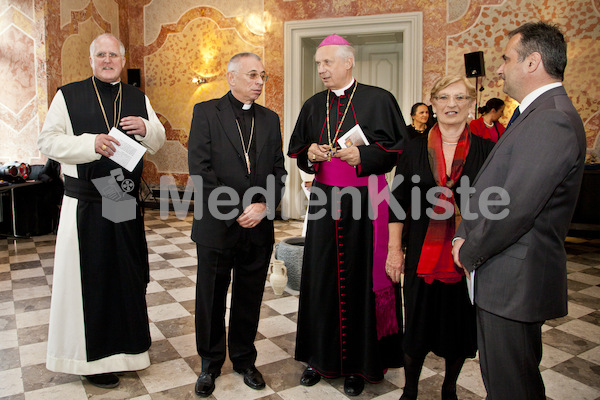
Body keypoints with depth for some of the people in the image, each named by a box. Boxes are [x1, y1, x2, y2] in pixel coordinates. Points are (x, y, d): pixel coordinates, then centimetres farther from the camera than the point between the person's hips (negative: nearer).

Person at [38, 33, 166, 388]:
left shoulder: (138, 98, 10)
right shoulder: (68, 95, 1)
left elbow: (158, 142, 12)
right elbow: (47, 141, -5)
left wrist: (145, 129, -11)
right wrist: (91, 143, -20)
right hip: (86, 205, -3)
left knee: (129, 274, 11)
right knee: (89, 278, 4)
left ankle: (126, 342, 32)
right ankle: (92, 357, 20)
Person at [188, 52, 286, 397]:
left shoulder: (270, 119, 10)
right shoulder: (206, 112, -2)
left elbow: (279, 170, 7)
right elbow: (200, 168, -10)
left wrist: (264, 206, -10)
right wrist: (237, 211, -14)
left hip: (259, 227, 3)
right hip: (217, 227, -3)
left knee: (249, 300, 14)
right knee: (211, 300, 11)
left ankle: (244, 359, 34)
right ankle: (210, 364, 31)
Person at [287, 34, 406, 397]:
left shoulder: (378, 100, -1)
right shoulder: (313, 106, 11)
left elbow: (399, 147, -2)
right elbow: (297, 149, 18)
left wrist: (362, 156, -16)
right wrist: (310, 153, -5)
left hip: (365, 200, -3)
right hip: (324, 199, 4)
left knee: (361, 277, 2)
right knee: (321, 275, 7)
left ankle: (359, 365, 18)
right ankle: (321, 356, 24)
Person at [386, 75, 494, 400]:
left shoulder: (485, 151, -1)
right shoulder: (415, 148, 1)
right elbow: (397, 202, 2)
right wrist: (394, 249, -1)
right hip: (422, 255, 0)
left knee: (460, 327, 14)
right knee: (417, 325, 10)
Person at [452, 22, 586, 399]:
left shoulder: (552, 121, -20)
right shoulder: (538, 114, 15)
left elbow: (514, 209, -25)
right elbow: (491, 186, 15)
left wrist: (470, 254, -10)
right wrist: (465, 236, 4)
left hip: (514, 282, -10)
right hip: (512, 279, 10)